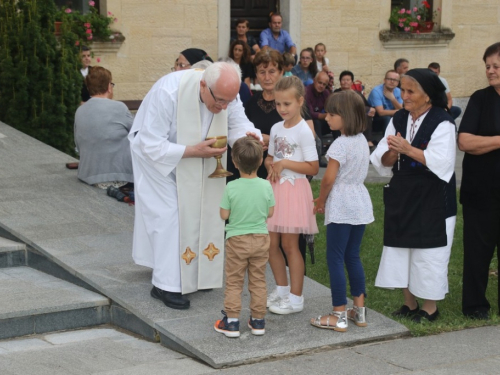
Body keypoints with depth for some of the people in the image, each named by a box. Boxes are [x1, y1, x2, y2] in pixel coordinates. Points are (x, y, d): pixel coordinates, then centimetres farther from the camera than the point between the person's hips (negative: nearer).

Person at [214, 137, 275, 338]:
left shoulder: (231, 188, -16)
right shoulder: (266, 186, -10)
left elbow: (224, 214, -11)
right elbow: (270, 212, -1)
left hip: (237, 240, -2)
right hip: (261, 238, 2)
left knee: (234, 282, 8)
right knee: (258, 281, 13)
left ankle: (231, 322, 10)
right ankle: (258, 321, 20)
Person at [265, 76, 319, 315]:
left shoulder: (303, 131, -12)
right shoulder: (276, 128, 8)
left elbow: (313, 168, -14)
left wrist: (284, 163, -18)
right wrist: (271, 165, -2)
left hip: (293, 190, -7)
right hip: (275, 188, 7)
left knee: (289, 245, -1)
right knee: (271, 243, 10)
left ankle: (295, 298, 9)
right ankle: (282, 290, 26)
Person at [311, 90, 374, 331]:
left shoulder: (340, 144, -18)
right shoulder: (362, 140, 9)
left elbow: (329, 178, -18)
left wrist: (321, 200, 1)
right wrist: (326, 199, 16)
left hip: (341, 208, -8)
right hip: (361, 205, 9)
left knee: (335, 258, -1)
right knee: (352, 256, 16)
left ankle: (339, 316, 1)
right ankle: (359, 311, 20)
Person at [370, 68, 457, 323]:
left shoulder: (442, 123, -12)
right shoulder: (398, 120, 7)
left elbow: (441, 161, -22)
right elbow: (382, 162, 4)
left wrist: (408, 149, -24)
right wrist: (393, 152, -17)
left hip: (432, 199, -6)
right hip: (402, 195, 7)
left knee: (428, 252, 0)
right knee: (400, 249, 11)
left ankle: (430, 308, 14)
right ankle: (409, 304, 24)